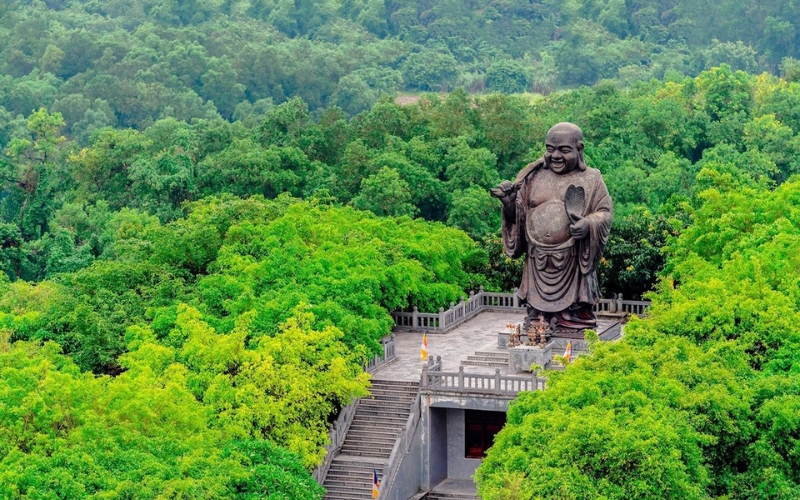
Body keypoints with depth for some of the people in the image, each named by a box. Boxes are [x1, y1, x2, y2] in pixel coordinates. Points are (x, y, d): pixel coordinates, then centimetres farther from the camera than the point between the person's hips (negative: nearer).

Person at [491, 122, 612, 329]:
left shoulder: (590, 180, 2)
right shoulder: (533, 178, 10)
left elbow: (605, 212, 0)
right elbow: (519, 215, 14)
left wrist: (589, 224, -21)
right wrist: (509, 202, -8)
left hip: (572, 263, -3)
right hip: (538, 264, 3)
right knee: (537, 318, 5)